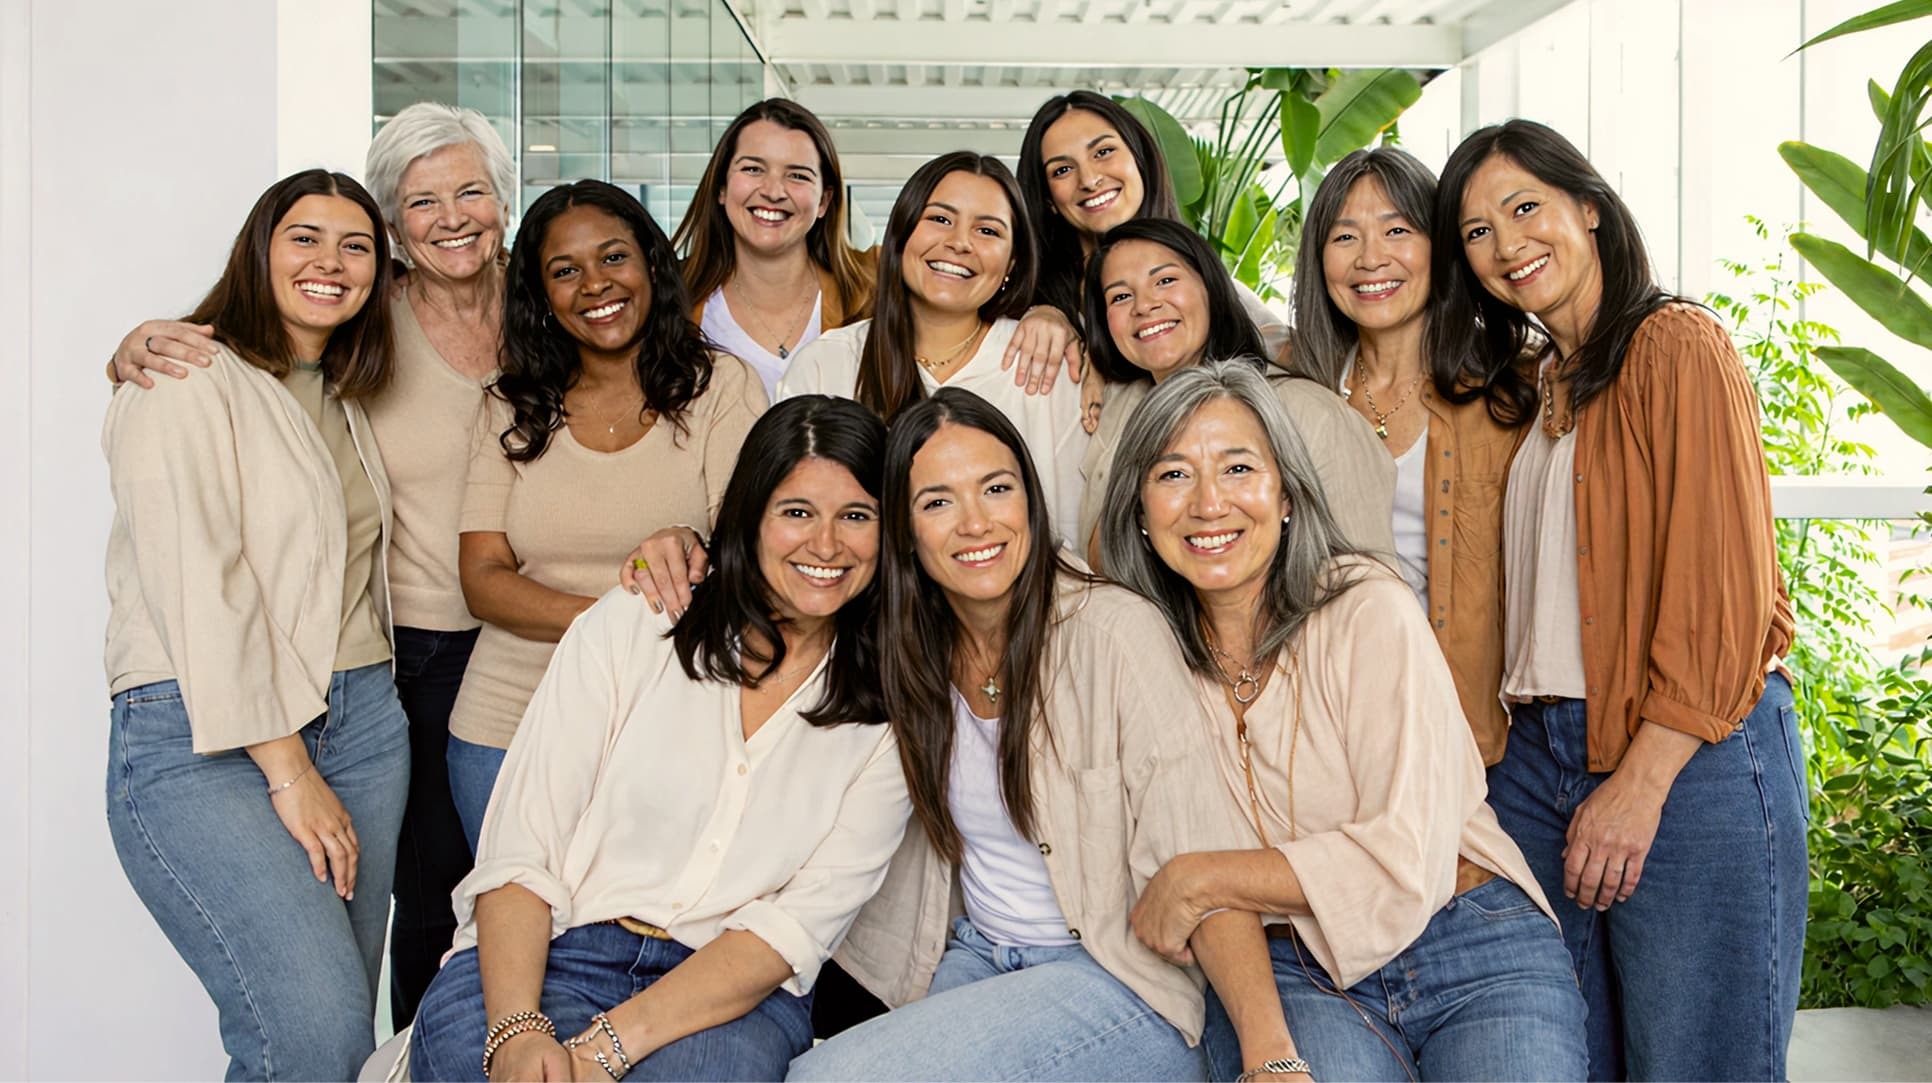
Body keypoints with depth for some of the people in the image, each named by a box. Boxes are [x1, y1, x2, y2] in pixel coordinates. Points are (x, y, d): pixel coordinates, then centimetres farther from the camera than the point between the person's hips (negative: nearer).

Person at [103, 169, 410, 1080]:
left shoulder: (343, 398, 19)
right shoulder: (192, 379, -5)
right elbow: (196, 585, -13)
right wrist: (287, 770, -15)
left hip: (360, 723, 7)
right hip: (201, 745, -7)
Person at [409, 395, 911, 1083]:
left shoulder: (889, 710, 3)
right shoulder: (626, 628, 2)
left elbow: (800, 925, -5)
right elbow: (517, 850, -3)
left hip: (732, 993, -1)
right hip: (556, 951, 1)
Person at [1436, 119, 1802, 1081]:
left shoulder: (1677, 346, -7)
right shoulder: (1531, 390, 17)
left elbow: (1723, 595, -13)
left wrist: (1640, 785, -15)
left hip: (1688, 760, -7)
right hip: (1538, 758, 7)